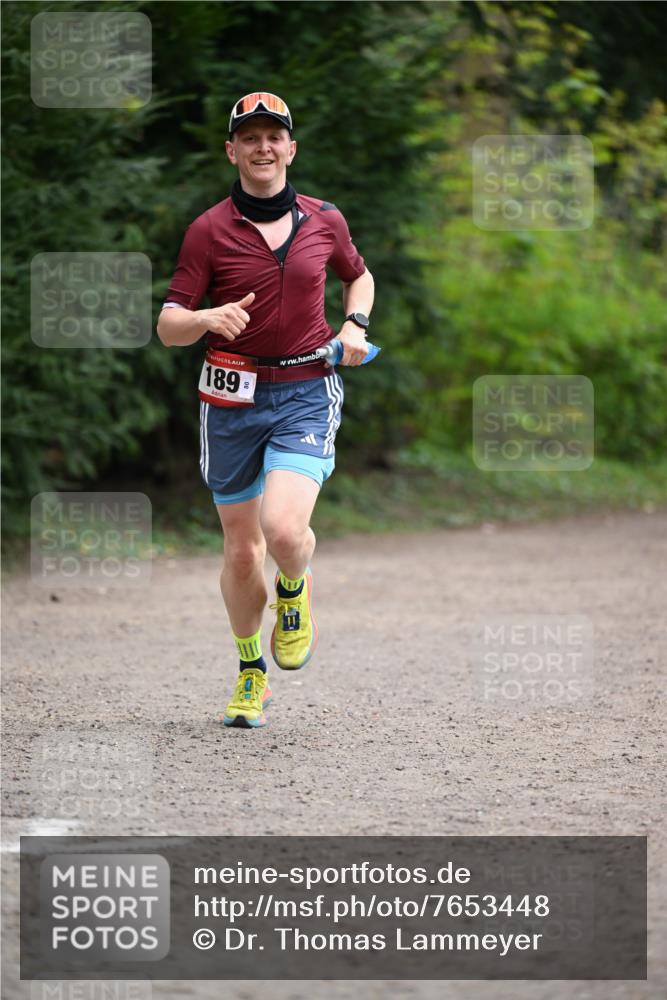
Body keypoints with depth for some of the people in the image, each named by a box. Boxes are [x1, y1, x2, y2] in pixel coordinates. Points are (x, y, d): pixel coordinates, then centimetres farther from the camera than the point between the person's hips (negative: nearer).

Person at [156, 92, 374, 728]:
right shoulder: (209, 231, -1)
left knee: (283, 529, -23)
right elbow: (168, 327, -3)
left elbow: (359, 276, 26)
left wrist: (355, 325, 6)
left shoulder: (324, 222, 5)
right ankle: (251, 675, 29)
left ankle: (294, 595, 12)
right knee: (242, 549, 8)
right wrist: (209, 318, -25)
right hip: (233, 397, 1)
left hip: (306, 394, 0)